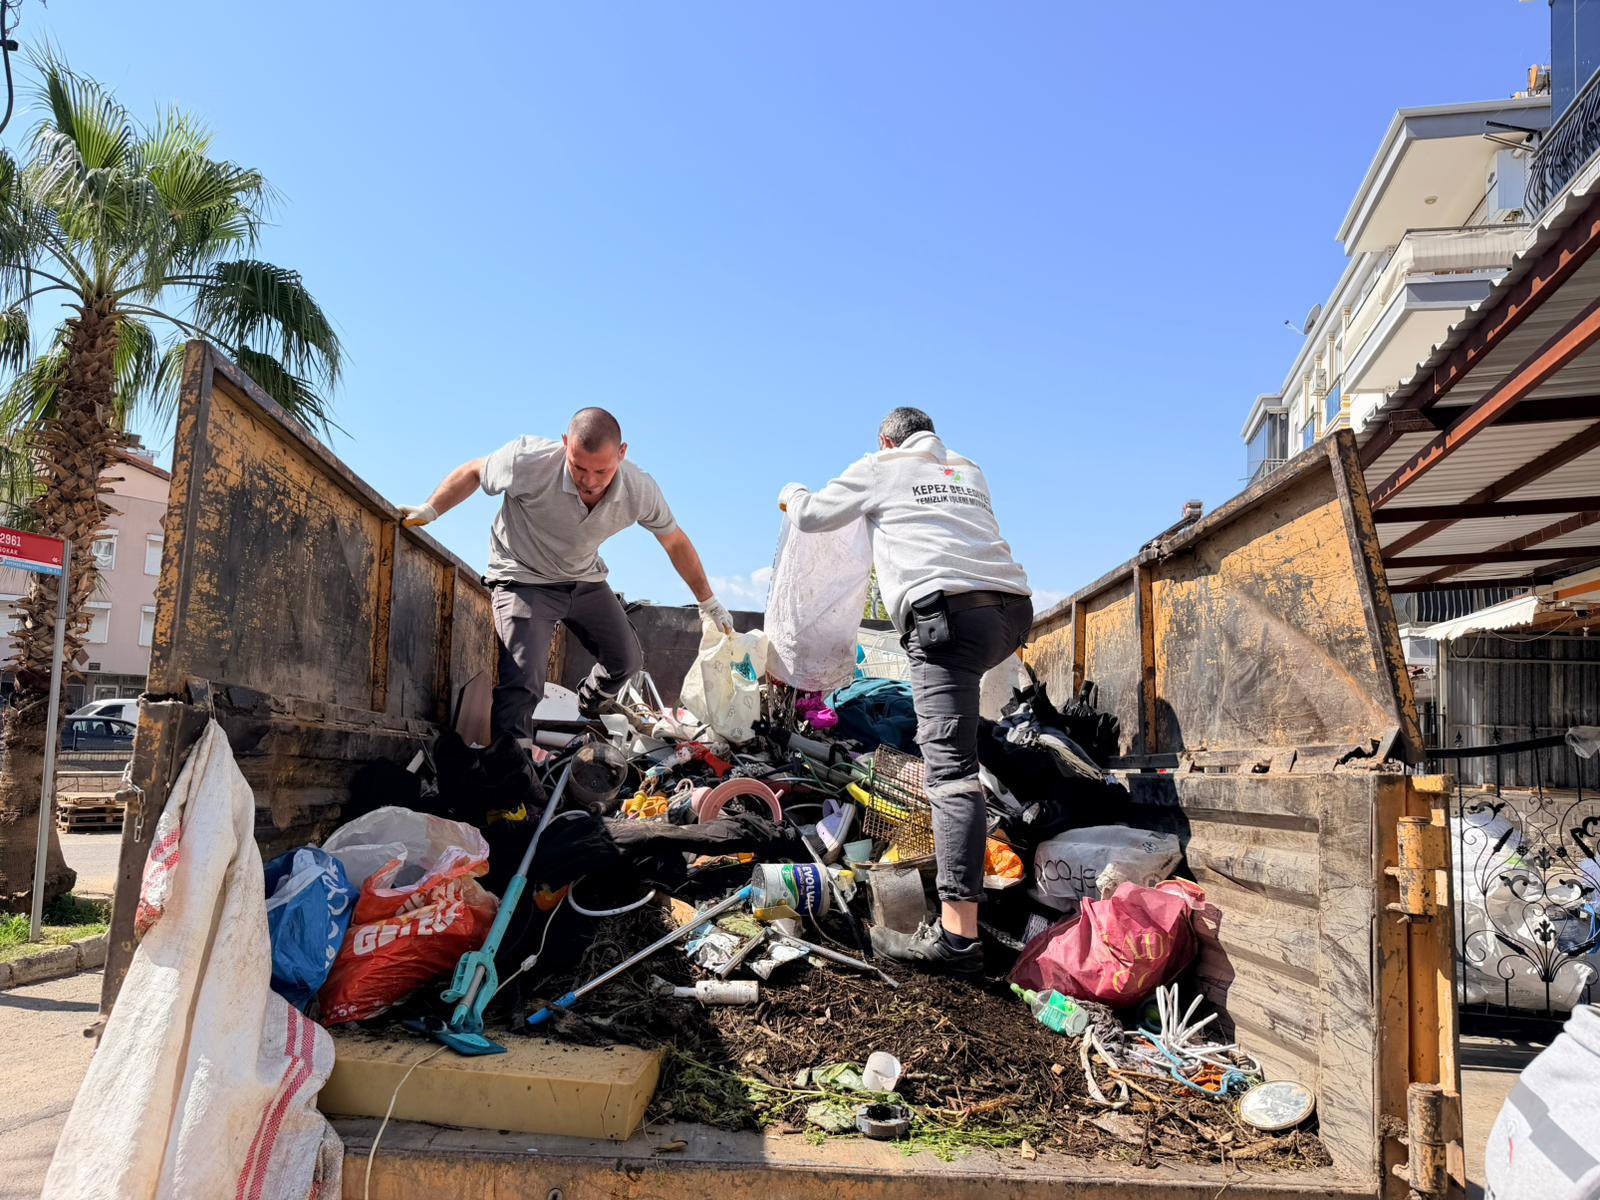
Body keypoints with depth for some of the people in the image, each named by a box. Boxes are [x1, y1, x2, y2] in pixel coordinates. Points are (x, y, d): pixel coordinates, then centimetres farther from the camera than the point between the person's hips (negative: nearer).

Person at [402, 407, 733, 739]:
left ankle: (589, 715, 43)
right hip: (525, 579, -4)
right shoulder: (530, 460, -32)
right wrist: (429, 510, -17)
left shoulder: (640, 490, -21)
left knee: (627, 660, 13)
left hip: (585, 579, 5)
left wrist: (707, 601, 6)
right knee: (520, 684, -19)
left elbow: (675, 541, -3)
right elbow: (474, 472, -10)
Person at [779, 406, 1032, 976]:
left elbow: (811, 516, 24)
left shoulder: (880, 467, 17)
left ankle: (957, 934, -21)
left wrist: (791, 494, 46)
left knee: (951, 769, -15)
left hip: (947, 614, -6)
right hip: (1011, 611, 7)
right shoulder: (970, 472, 30)